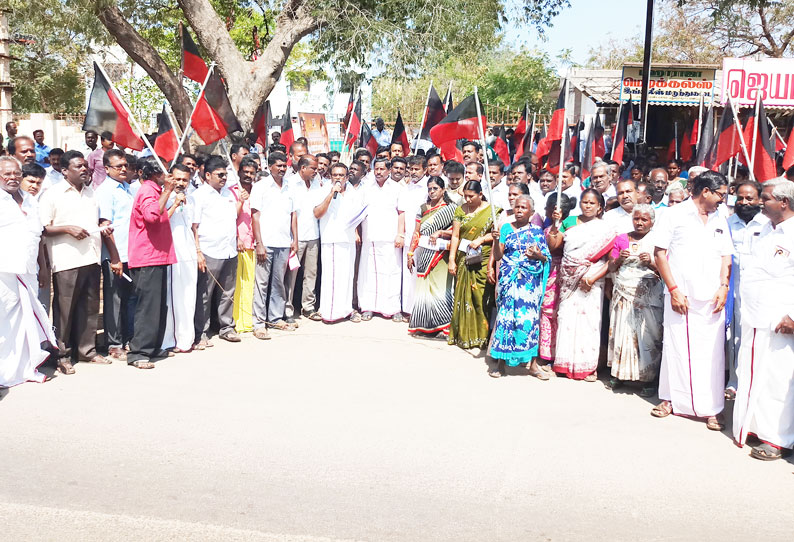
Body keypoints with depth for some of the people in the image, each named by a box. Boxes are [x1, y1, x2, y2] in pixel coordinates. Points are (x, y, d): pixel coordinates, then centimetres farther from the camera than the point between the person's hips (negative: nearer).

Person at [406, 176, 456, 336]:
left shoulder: (451, 208, 1)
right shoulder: (423, 208, 14)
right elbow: (416, 233, 14)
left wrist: (440, 232, -17)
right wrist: (410, 253, 10)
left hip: (441, 255, -4)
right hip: (423, 254, 4)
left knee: (441, 288, -10)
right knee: (423, 288, 4)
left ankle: (445, 325, -4)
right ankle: (424, 325, 12)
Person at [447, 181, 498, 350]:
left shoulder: (491, 210, 0)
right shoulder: (460, 210, 7)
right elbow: (455, 236, 5)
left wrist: (481, 240, -16)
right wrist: (452, 259, -1)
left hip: (483, 261, -3)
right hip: (464, 260, 3)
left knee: (482, 297, -3)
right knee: (464, 296, 4)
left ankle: (482, 336, 6)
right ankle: (464, 335, 13)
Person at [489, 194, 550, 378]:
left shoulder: (537, 231, 8)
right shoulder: (506, 228, 8)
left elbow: (547, 258, 11)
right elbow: (497, 256, 3)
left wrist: (539, 256, -10)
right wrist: (496, 240, -13)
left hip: (530, 282, 0)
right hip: (509, 280, 0)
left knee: (530, 318, -3)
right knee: (506, 316, -3)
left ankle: (532, 364, 5)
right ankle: (502, 362, 6)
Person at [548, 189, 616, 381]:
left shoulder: (604, 228, 1)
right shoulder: (570, 222, 12)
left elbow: (611, 259, -6)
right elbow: (552, 246, 7)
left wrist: (594, 277, -17)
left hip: (591, 282, -3)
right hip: (568, 280, 3)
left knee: (588, 320, -3)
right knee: (566, 317, 4)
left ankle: (588, 366, 5)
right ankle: (566, 363, 14)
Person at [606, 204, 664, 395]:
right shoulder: (621, 239, 12)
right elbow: (611, 268, 11)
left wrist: (651, 263, -17)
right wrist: (619, 259, -8)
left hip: (648, 296, -3)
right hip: (623, 294, 3)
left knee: (647, 335, -5)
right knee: (621, 333, 2)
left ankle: (648, 379, 0)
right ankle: (619, 374, 10)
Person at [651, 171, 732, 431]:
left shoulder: (720, 221, 15)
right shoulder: (674, 215, 0)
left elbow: (726, 257, 16)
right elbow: (660, 253, -3)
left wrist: (724, 287, 0)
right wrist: (673, 289, -9)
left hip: (712, 299, 4)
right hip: (681, 296, -3)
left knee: (712, 351, 1)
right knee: (676, 347, 3)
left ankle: (711, 408, 9)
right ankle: (671, 399, 19)